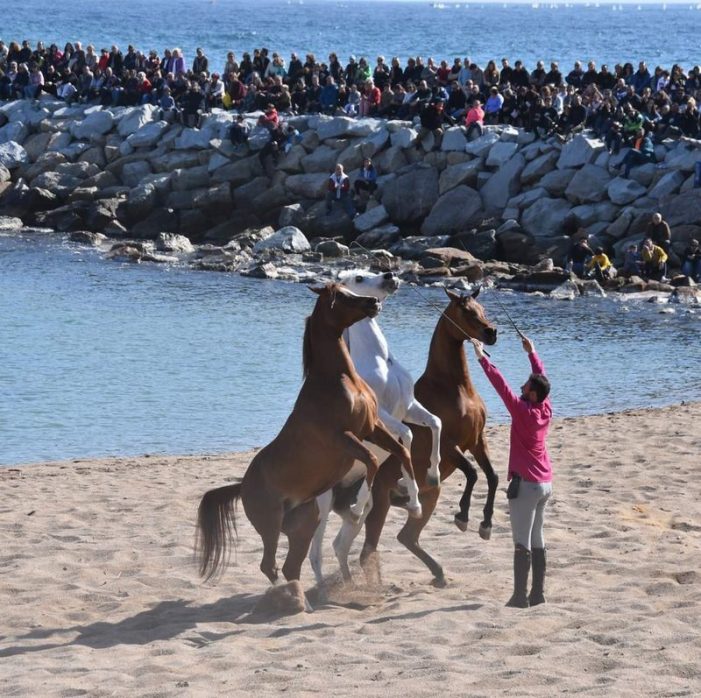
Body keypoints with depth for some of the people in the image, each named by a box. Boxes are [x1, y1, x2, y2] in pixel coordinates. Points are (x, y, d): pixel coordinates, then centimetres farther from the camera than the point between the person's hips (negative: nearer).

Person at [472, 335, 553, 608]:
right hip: (546, 483, 8)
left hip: (526, 484, -8)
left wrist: (482, 358, -13)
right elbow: (542, 378, 18)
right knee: (537, 540, 12)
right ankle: (537, 594, 14)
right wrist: (532, 353, 28)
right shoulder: (546, 410, 3)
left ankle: (520, 597, -7)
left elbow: (501, 385, -18)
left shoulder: (522, 411, -16)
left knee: (522, 543, -7)